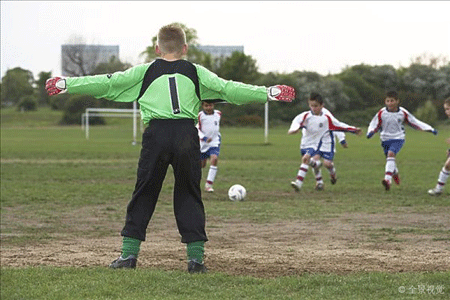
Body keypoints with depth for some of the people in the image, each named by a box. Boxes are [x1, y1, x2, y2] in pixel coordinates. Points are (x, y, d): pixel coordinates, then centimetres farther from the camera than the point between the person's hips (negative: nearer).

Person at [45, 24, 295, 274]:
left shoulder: (144, 72, 14)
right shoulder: (196, 72, 15)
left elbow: (107, 83, 12)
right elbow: (227, 89, 13)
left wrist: (66, 84, 17)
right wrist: (269, 92, 17)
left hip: (156, 134, -1)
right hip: (187, 134, 1)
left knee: (144, 194, 8)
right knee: (189, 195, 10)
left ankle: (129, 252, 6)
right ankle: (196, 255, 4)